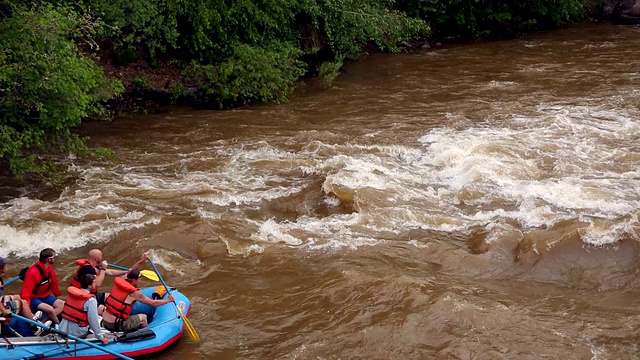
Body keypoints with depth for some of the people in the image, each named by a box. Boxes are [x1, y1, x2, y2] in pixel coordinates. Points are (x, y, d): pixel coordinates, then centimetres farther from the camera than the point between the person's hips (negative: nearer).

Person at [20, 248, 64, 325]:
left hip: (44, 296, 9)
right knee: (50, 309, -30)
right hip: (33, 298, -9)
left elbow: (54, 283, 12)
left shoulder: (49, 269, 0)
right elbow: (26, 291, -27)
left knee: (63, 305, -9)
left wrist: (58, 296, 16)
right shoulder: (33, 272, -26)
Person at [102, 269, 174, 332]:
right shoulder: (134, 293, -16)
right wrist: (168, 300, 6)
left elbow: (129, 273, 22)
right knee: (143, 317, 13)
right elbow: (153, 303, -7)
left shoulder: (119, 281, 0)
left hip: (104, 321, 6)